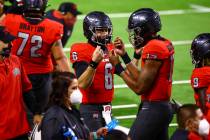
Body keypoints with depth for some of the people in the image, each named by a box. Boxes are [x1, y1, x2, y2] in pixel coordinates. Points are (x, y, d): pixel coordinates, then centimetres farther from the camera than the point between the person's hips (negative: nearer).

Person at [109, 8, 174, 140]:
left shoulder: (153, 49, -18)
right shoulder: (164, 44, 10)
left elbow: (139, 88, -15)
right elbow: (142, 79, 12)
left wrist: (117, 66, -8)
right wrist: (124, 55, 12)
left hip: (153, 109, -10)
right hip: (164, 107, 10)